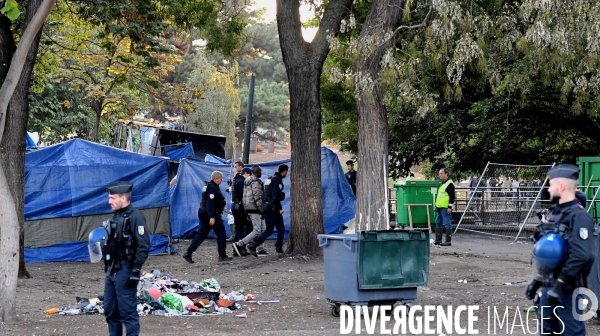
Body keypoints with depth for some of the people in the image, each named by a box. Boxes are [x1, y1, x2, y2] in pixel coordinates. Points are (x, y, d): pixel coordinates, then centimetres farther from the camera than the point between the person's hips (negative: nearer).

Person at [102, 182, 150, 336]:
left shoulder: (135, 217, -15)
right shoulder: (117, 216, 12)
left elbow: (143, 247, -19)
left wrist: (135, 271, -21)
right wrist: (108, 268, 19)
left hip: (125, 271, -9)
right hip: (112, 271, 9)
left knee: (128, 311, -3)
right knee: (110, 310, 15)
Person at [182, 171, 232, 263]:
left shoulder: (209, 186, 15)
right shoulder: (213, 188, -17)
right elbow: (210, 203, -25)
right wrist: (212, 217, -29)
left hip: (203, 213, 10)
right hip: (212, 214, -10)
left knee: (201, 234, 8)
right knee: (221, 232, 3)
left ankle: (188, 253, 1)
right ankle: (222, 255, 9)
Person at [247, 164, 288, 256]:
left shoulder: (270, 179, 18)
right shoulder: (278, 180, -12)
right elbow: (275, 196, -21)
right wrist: (279, 209, -19)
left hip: (265, 206, 9)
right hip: (273, 207, -9)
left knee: (269, 230, 8)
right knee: (280, 228, 7)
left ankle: (253, 244, -7)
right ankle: (279, 248, 10)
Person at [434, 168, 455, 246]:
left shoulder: (449, 184, -11)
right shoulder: (441, 183, 19)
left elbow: (452, 196, -15)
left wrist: (450, 207, -19)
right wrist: (436, 205, 24)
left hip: (446, 208, -10)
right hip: (440, 207, 10)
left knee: (447, 223, -7)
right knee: (438, 223, 13)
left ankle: (448, 241, -6)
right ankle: (438, 240, 19)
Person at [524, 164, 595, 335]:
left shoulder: (578, 216, -16)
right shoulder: (554, 213, 13)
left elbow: (580, 255, -26)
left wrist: (560, 284, -25)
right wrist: (536, 281, 19)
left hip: (567, 288, -9)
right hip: (549, 286, 9)